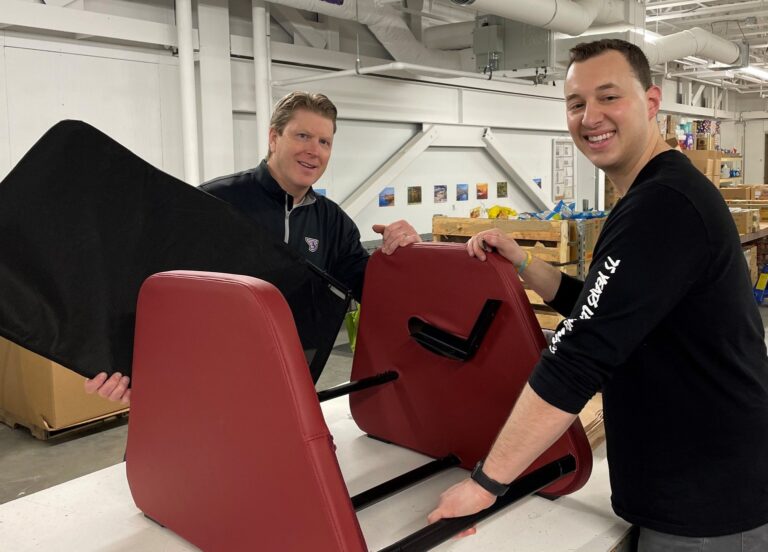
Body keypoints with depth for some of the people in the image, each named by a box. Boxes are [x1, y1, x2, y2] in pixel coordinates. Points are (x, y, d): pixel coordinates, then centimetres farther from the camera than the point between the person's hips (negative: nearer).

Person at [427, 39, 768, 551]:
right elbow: (599, 310, 16)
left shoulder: (663, 205, -24)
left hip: (707, 510, -9)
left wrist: (484, 481, -23)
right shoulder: (660, 195, 10)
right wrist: (521, 263, 2)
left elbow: (578, 358, -29)